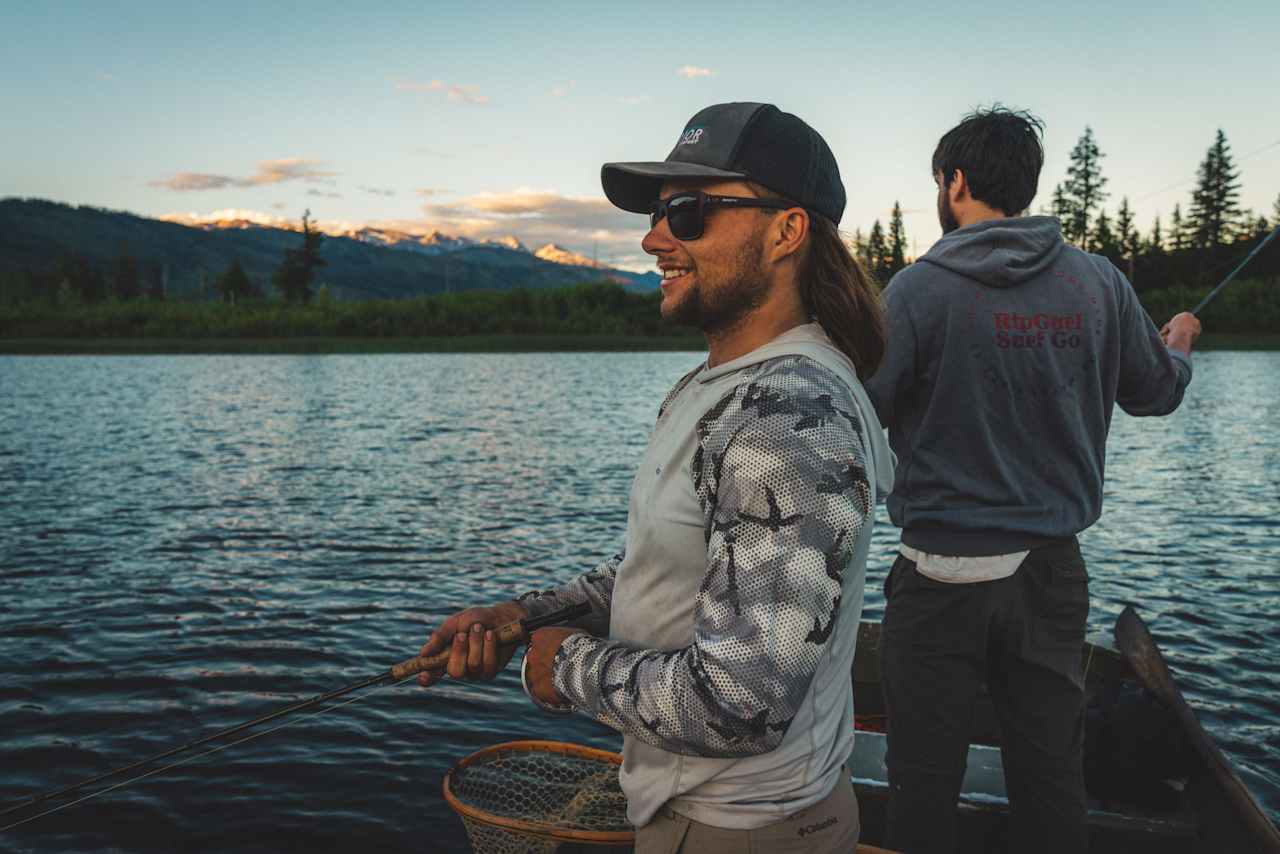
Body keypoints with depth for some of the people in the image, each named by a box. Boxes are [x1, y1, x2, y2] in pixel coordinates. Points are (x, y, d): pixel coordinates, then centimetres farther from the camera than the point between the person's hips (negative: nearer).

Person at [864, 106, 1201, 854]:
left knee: (927, 780, 9)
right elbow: (1155, 393, 14)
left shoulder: (920, 288, -12)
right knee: (1052, 778, 16)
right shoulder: (1099, 281, 1)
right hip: (1053, 569, 5)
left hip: (942, 574, -4)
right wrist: (1180, 344, 36)